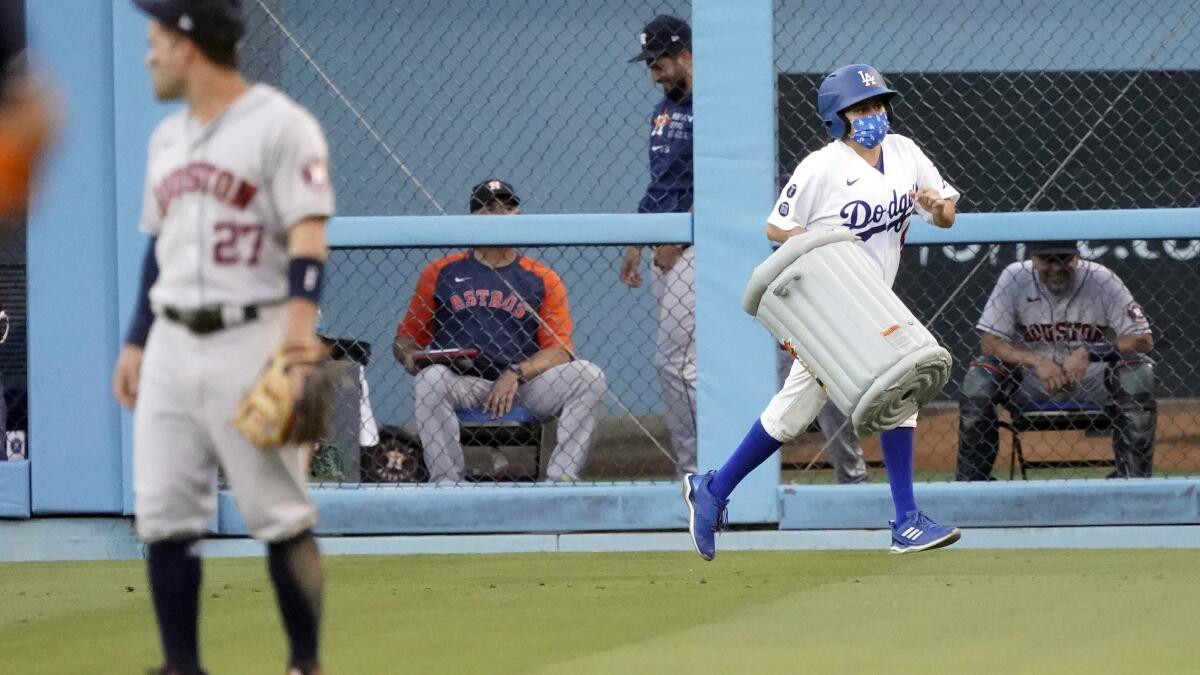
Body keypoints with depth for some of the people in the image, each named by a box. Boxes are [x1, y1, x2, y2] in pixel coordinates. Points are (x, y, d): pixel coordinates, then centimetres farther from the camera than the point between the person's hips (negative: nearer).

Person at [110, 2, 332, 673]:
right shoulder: (168, 137, 16)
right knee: (165, 516, 3)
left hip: (251, 341, -7)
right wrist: (136, 342, 19)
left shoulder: (280, 125, -8)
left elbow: (308, 238, -16)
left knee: (281, 516, -3)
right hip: (173, 346, 7)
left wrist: (301, 320, -30)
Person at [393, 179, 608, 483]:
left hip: (525, 385, 1)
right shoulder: (440, 272, 12)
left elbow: (559, 349, 1)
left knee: (590, 376, -23)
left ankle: (561, 478, -27)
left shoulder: (543, 279, 11)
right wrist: (409, 355, -11)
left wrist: (515, 374, -17)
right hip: (462, 384, -1)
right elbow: (406, 336, 15)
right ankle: (445, 485, -30)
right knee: (430, 378, -34)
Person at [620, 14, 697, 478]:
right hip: (667, 252, 9)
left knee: (675, 362, -12)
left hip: (695, 250, -9)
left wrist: (676, 240, -17)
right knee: (690, 366, 8)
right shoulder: (665, 110, 16)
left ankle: (697, 471, -7)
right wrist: (636, 245, 19)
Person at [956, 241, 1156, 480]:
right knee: (977, 379, -24)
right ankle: (969, 482, -15)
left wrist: (1089, 353, -31)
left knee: (1138, 373, -29)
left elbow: (1144, 341, -16)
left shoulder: (1102, 280, -13)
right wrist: (1037, 361, -29)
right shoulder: (1015, 278, -10)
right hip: (1031, 378, 1)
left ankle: (1132, 476, -22)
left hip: (1091, 376, -1)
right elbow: (989, 343, -13)